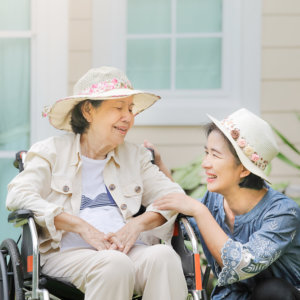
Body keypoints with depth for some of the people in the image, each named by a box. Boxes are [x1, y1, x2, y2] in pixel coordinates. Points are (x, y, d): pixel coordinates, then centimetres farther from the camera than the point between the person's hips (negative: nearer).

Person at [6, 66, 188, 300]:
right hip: (68, 252, -3)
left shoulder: (135, 156, 26)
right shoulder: (51, 151, 13)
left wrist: (138, 223, -8)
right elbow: (18, 196, -3)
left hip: (130, 249, 4)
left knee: (164, 255, -31)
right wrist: (83, 227, -15)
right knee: (115, 264, -37)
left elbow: (174, 195, 15)